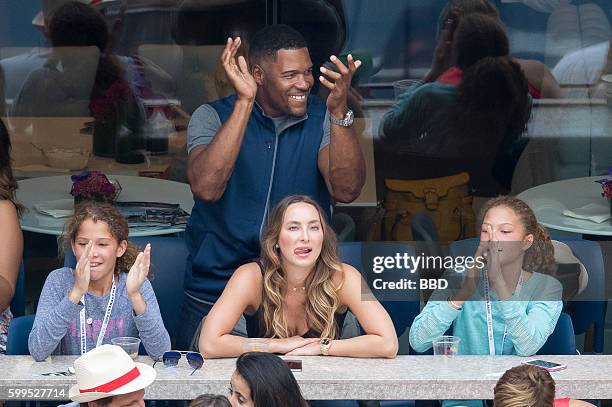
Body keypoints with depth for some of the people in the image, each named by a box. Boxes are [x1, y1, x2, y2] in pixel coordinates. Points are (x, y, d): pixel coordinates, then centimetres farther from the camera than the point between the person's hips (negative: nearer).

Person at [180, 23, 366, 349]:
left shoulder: (321, 119, 0)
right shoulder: (212, 117, -5)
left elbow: (346, 190, -15)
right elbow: (206, 188, -24)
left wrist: (339, 110, -26)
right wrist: (244, 102, -27)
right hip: (214, 293, -1)